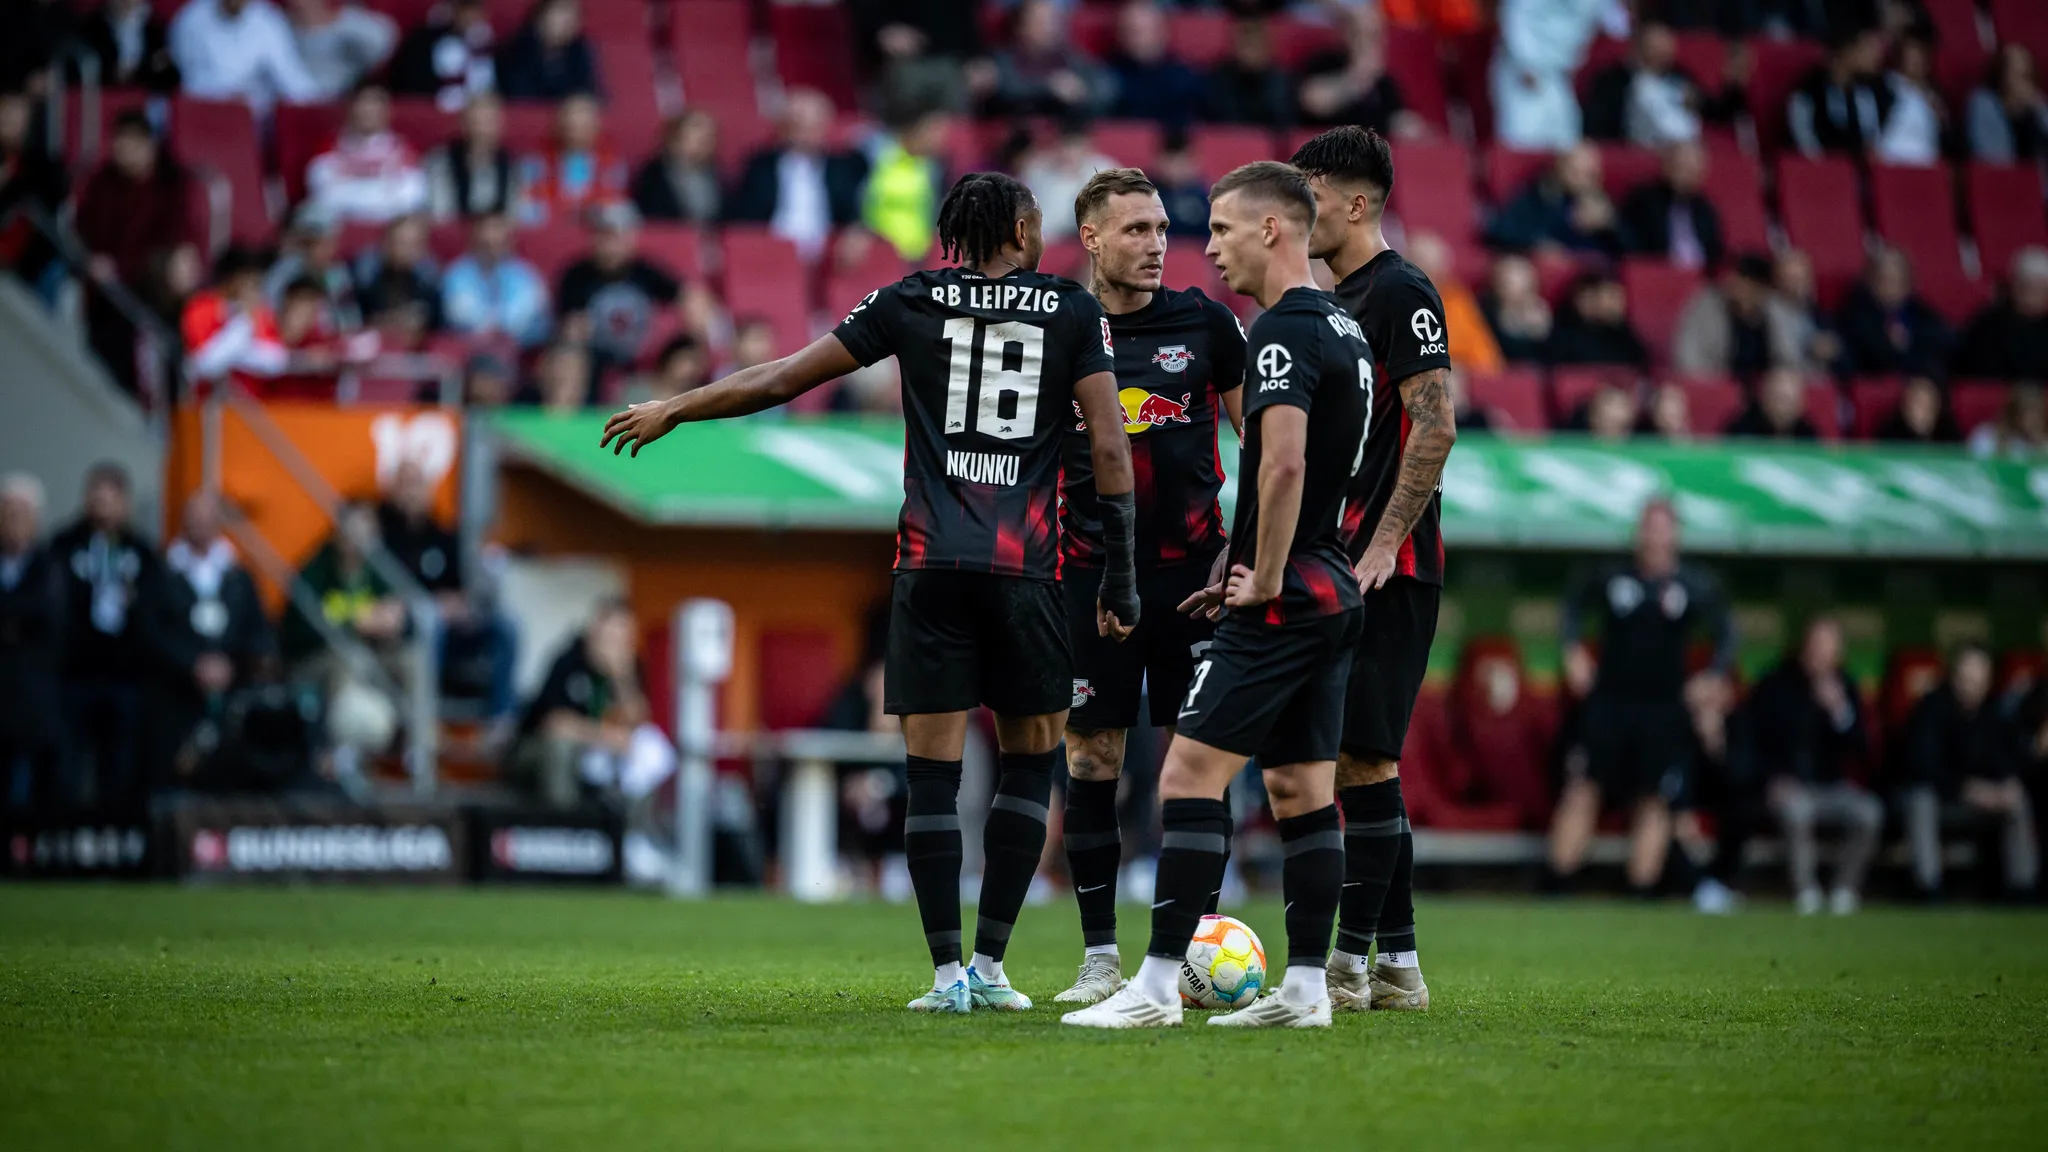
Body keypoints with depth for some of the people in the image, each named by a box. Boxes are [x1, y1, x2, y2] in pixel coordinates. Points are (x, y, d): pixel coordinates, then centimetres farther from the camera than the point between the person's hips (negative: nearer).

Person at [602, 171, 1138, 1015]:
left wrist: (671, 410, 22)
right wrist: (1121, 579, 6)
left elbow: (781, 381, 9)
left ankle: (948, 973, -3)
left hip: (931, 566, 0)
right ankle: (990, 964, 8)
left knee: (932, 774, 2)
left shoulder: (912, 303, 8)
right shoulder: (1073, 312, 7)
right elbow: (1110, 449, 0)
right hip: (1025, 571, 0)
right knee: (1031, 762, 14)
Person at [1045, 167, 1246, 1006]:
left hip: (1192, 570, 0)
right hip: (1092, 577, 0)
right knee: (1091, 760, 0)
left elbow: (1260, 434, 10)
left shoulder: (1203, 322, 3)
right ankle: (1099, 957, 6)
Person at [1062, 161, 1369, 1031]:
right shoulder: (1342, 329, 17)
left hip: (1283, 601, -10)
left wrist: (1264, 581, -17)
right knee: (1301, 789, 11)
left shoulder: (1283, 331, -14)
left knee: (1191, 775, -10)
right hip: (1333, 592, 10)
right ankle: (1306, 986, 11)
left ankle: (1157, 986, -13)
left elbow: (1283, 464, -26)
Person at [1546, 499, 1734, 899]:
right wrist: (1573, 650, 7)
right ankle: (1557, 884, -1)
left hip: (1663, 708, 0)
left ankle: (1642, 893, 6)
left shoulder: (1698, 587, 1)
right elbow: (1575, 606, 19)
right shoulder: (1611, 577, 3)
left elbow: (1725, 632, 11)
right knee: (1582, 787, -5)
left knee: (1655, 800, 0)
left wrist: (1715, 674, -1)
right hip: (1607, 701, 0)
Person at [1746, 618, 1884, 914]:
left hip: (1831, 785, 3)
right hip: (1788, 786, -3)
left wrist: (1841, 713, -15)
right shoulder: (1775, 687, 1)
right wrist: (1775, 779, -12)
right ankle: (1806, 891, -27)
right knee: (1798, 809, -38)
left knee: (1869, 812, -28)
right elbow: (1754, 744, 4)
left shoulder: (1844, 689, 8)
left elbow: (1861, 750, 2)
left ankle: (1846, 888, -14)